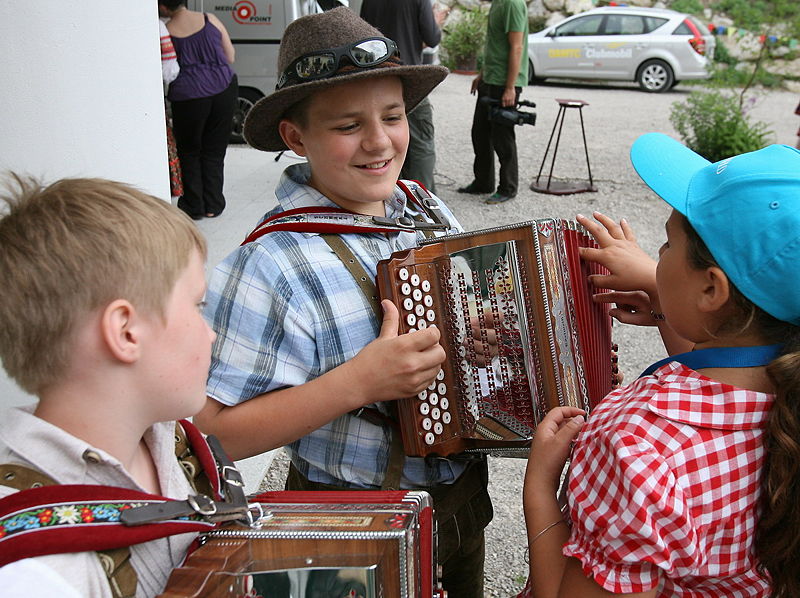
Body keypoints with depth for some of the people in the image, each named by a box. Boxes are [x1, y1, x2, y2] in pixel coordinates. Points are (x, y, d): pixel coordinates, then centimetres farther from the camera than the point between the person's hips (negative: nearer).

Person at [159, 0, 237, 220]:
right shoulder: (211, 20, 3)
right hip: (224, 90, 2)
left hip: (188, 97, -2)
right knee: (215, 151, 13)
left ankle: (193, 206, 15)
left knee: (189, 152, 16)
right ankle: (213, 205, 14)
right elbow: (230, 57, 11)